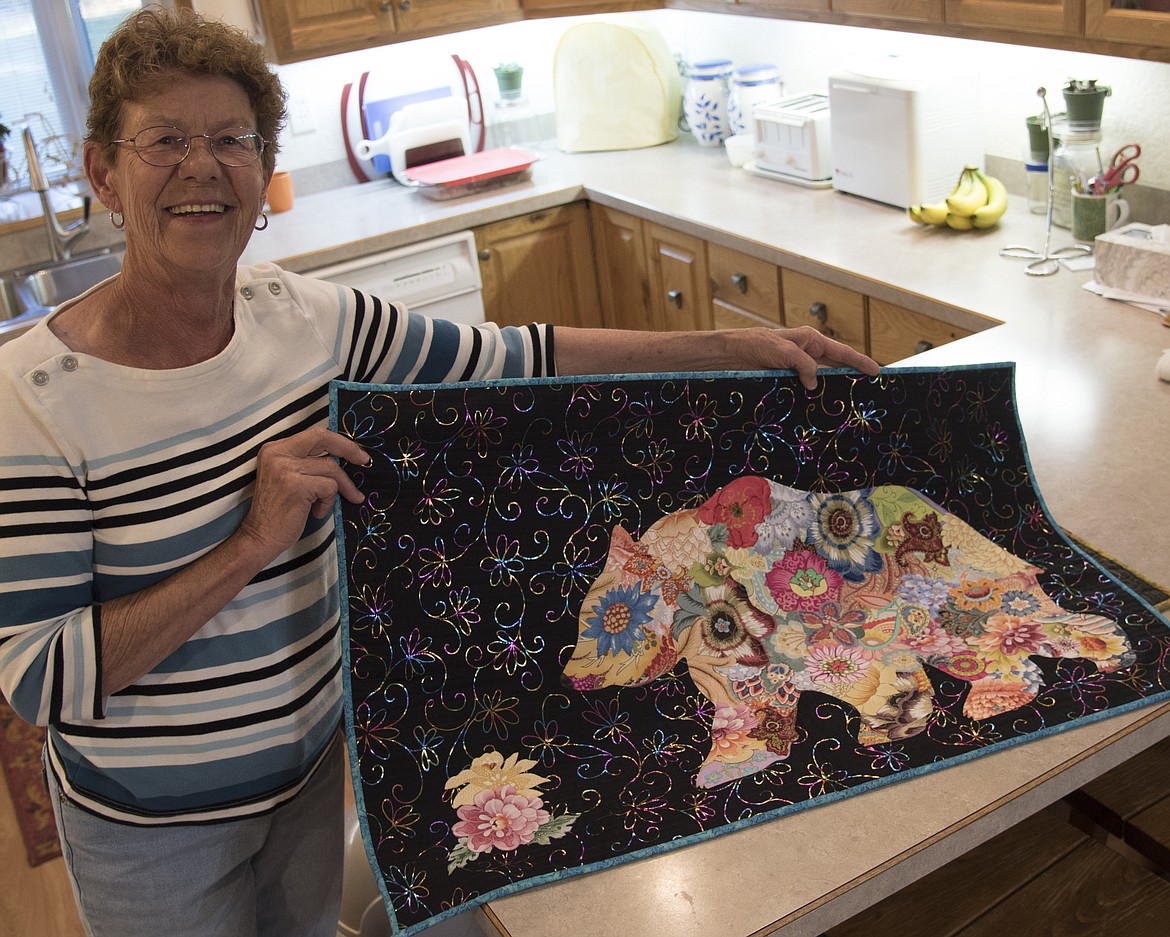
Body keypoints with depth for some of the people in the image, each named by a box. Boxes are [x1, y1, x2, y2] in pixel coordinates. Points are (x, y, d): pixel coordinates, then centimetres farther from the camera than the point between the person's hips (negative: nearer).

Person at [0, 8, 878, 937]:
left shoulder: (305, 318, -10)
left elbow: (514, 362, -7)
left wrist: (741, 348, -10)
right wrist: (251, 545, -33)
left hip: (315, 759, 4)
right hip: (154, 826, -4)